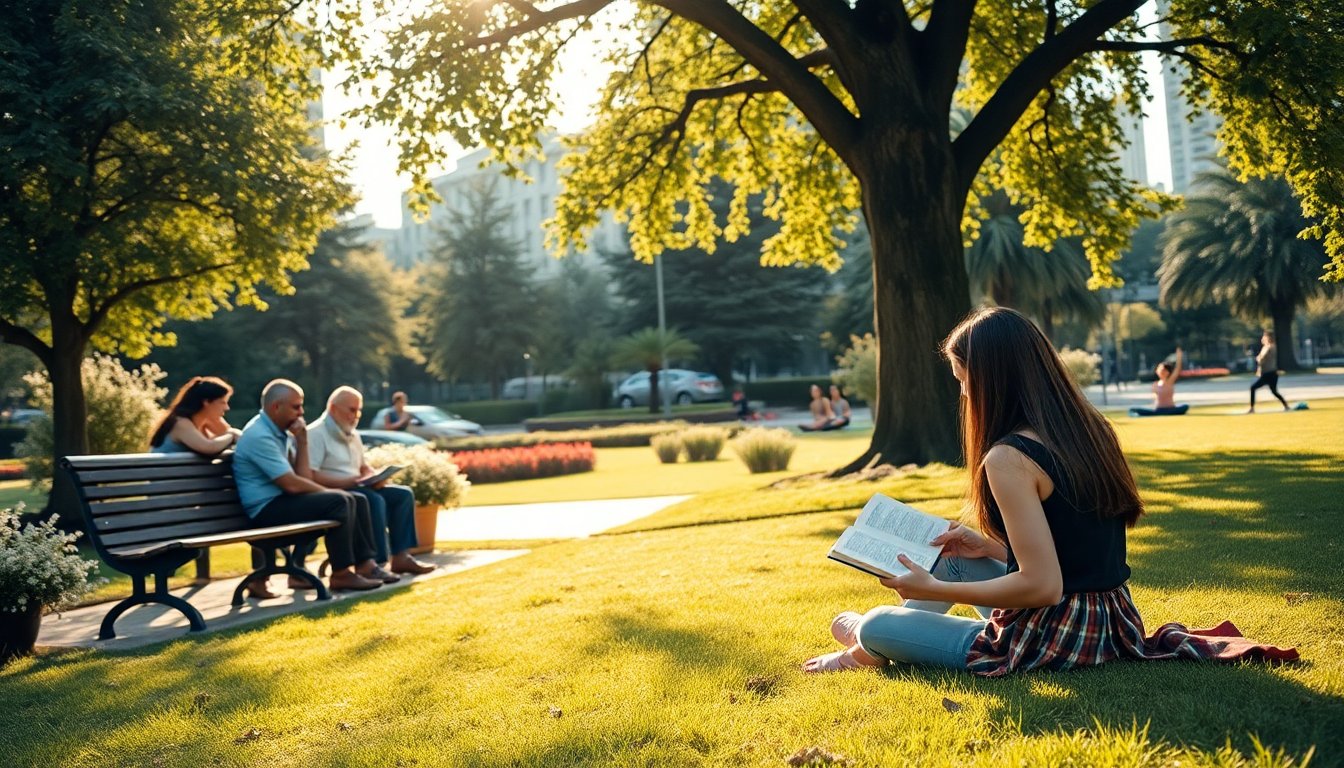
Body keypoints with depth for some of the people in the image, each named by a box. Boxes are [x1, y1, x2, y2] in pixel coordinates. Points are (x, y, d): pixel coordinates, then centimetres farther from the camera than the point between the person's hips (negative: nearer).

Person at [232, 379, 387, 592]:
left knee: (352, 500, 5)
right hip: (266, 509, -10)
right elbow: (291, 484, -23)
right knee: (338, 501, -23)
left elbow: (303, 478, 6)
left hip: (280, 500, 10)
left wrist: (302, 441, -3)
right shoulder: (259, 436, -18)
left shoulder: (281, 432, 12)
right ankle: (341, 574, -16)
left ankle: (364, 563, 4)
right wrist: (327, 492, -8)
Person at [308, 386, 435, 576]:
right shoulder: (315, 434, -10)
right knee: (374, 500, -32)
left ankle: (400, 556, -10)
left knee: (403, 494, -3)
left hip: (354, 488, 9)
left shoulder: (353, 435, 19)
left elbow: (364, 467, 27)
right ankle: (376, 563, -31)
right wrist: (346, 482, -25)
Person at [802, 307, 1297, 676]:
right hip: (1111, 624, 9)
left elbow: (1041, 585, -25)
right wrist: (987, 547, 13)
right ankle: (875, 647, 38)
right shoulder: (1089, 430, 3)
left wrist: (934, 590, -15)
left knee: (876, 626, 5)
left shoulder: (1009, 457, -22)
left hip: (1050, 640, -9)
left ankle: (869, 648, 38)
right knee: (957, 558, 26)